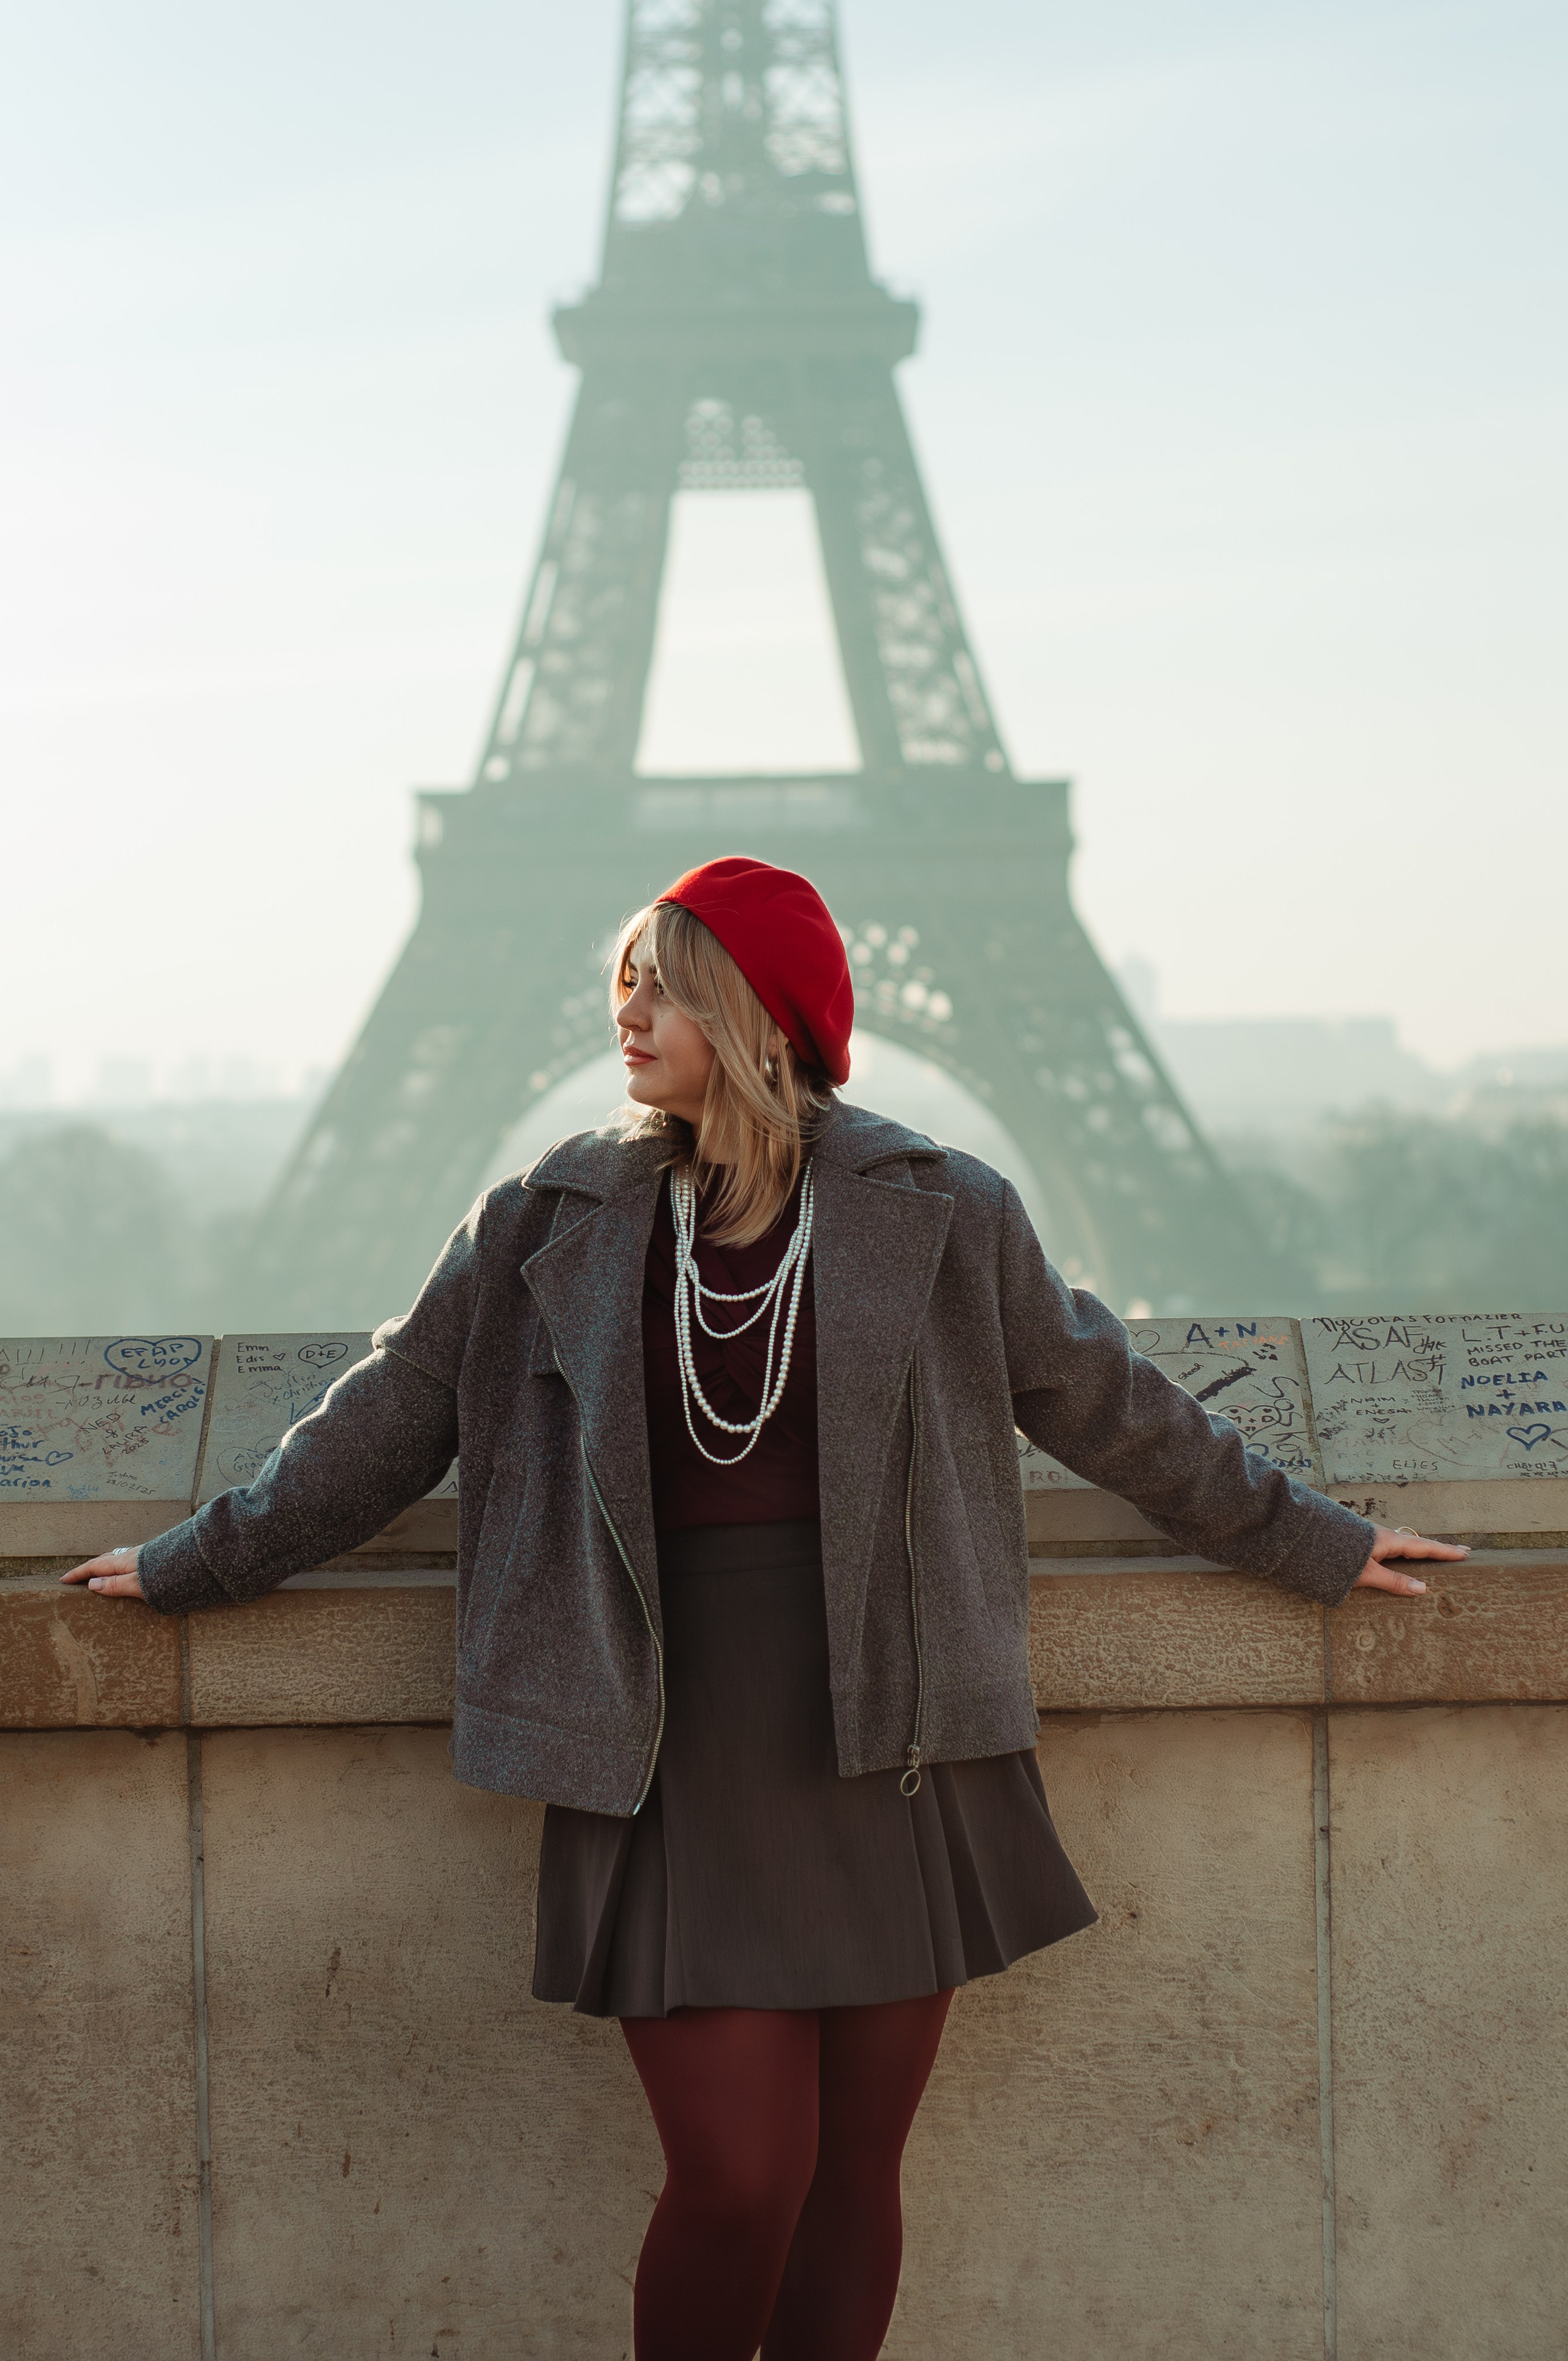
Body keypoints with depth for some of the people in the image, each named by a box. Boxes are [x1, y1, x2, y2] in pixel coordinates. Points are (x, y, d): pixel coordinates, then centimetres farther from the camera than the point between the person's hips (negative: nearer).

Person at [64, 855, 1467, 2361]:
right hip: (673, 1772, -1)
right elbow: (390, 1420, 16)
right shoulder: (549, 1226, 5)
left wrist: (1307, 1545, 21)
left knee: (851, 2176, 5)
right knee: (739, 2181, -9)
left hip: (880, 1760, 1)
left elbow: (1099, 1401, 14)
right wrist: (198, 1565, 22)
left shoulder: (931, 1216, 4)